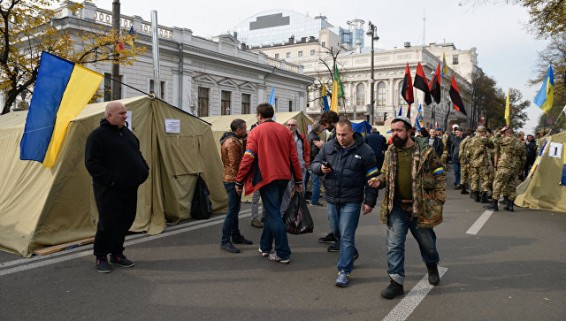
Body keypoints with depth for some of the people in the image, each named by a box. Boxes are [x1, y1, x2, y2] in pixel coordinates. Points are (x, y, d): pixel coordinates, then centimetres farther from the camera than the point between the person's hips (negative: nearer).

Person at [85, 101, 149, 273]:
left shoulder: (128, 133, 15)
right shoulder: (98, 135, -9)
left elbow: (137, 154, 24)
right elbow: (92, 163, -15)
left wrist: (144, 171, 10)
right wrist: (109, 179, -19)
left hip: (129, 189, 7)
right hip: (109, 190, -7)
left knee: (125, 222, 12)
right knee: (108, 223, -3)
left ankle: (117, 253, 27)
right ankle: (101, 257, 14)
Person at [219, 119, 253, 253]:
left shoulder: (232, 140, 17)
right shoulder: (232, 142, -17)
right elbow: (235, 164, -22)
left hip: (232, 180, 11)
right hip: (233, 180, -11)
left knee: (234, 210, 17)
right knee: (232, 211, -8)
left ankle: (236, 236, 27)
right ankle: (225, 241, -4)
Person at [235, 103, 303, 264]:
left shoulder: (256, 132, -5)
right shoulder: (285, 130, 7)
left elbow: (248, 159, -10)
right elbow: (294, 157, 7)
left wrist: (239, 181, -2)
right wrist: (298, 180, 14)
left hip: (267, 177, -5)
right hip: (283, 177, 5)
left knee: (273, 214, -1)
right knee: (271, 211, 18)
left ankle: (283, 254, 0)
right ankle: (265, 247, 27)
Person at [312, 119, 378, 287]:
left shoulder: (365, 151, -7)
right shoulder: (328, 147, 3)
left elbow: (371, 178, -4)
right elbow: (314, 164, 11)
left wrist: (369, 201, -6)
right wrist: (321, 168, -14)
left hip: (351, 201, -5)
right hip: (331, 198, 5)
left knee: (346, 236, -4)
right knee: (336, 231, 18)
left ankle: (344, 271, 6)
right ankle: (351, 253, 44)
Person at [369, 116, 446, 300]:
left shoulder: (425, 151, -9)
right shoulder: (390, 152, 3)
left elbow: (439, 176, -3)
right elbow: (385, 173, 16)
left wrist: (439, 200, -9)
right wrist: (379, 181, -7)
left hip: (421, 207, -2)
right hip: (396, 207, 3)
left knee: (427, 242, 16)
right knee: (394, 245, -1)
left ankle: (432, 266, 47)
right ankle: (396, 282, 9)